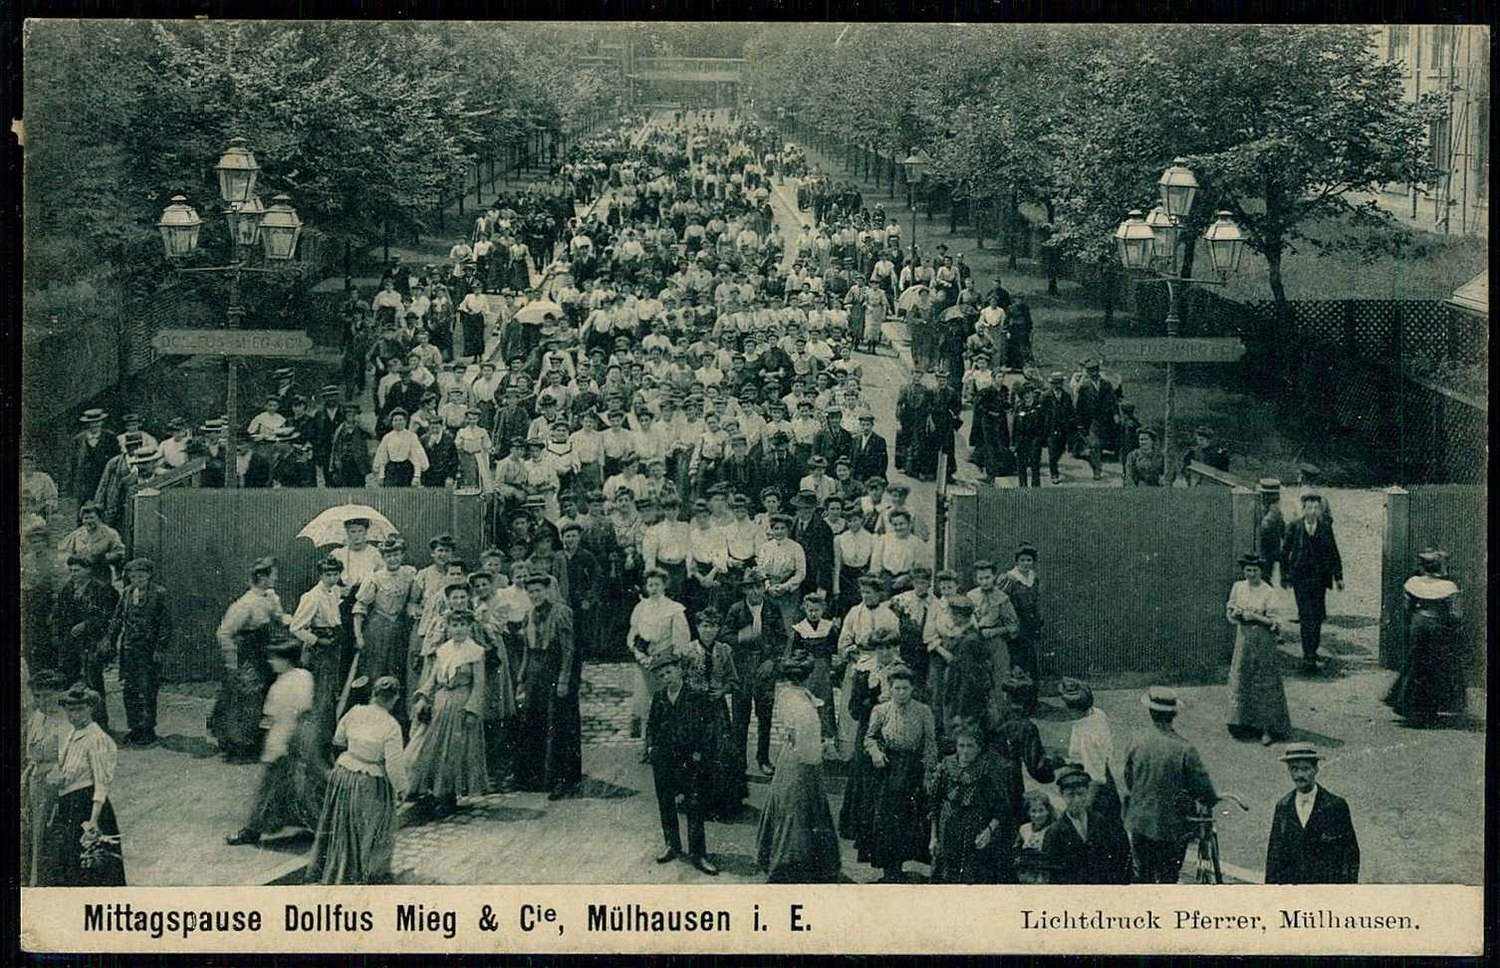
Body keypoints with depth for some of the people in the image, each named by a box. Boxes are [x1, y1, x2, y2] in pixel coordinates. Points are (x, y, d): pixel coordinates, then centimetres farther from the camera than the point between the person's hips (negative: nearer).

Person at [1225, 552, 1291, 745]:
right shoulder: (1237, 587, 5)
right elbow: (1229, 612, 10)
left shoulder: (1268, 592, -9)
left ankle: (1269, 728, 0)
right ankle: (1245, 724, 18)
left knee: (1265, 684, -3)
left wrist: (1254, 616, -21)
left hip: (1263, 640, -4)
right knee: (1242, 680, 7)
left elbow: (1273, 620, -11)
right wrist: (1235, 613, -11)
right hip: (1243, 637, 4)